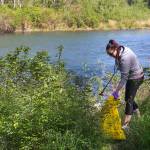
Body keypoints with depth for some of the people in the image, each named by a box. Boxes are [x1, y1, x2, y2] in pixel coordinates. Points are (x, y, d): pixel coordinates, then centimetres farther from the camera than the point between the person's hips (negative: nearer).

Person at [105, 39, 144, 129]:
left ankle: (125, 124, 1)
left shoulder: (124, 58, -34)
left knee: (129, 100, -5)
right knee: (128, 98, 17)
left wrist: (116, 91, -24)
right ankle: (138, 113, 39)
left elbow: (124, 78, -30)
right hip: (132, 76, 9)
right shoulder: (122, 49, -8)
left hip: (136, 78, -9)